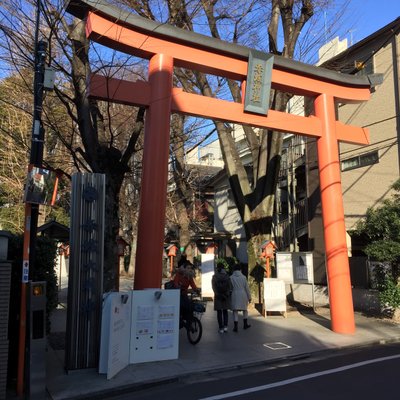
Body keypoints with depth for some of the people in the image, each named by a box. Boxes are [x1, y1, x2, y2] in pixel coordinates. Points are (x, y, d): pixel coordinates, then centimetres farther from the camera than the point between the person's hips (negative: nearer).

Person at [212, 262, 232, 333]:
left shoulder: (214, 277, -3)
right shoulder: (227, 276, -1)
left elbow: (213, 287, -10)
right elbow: (230, 286, -5)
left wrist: (217, 294, -7)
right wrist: (228, 293, 0)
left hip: (218, 296, -1)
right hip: (226, 296, 1)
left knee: (219, 312, 5)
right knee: (225, 311, 14)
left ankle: (221, 328, 4)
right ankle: (225, 326, 2)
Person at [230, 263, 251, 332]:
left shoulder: (231, 277, -2)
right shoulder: (243, 277, -1)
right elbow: (247, 288, 1)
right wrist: (249, 297, 8)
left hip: (235, 295, -1)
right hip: (243, 295, 1)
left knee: (235, 311, 2)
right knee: (245, 309, 19)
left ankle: (235, 327, -4)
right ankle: (245, 324, 27)